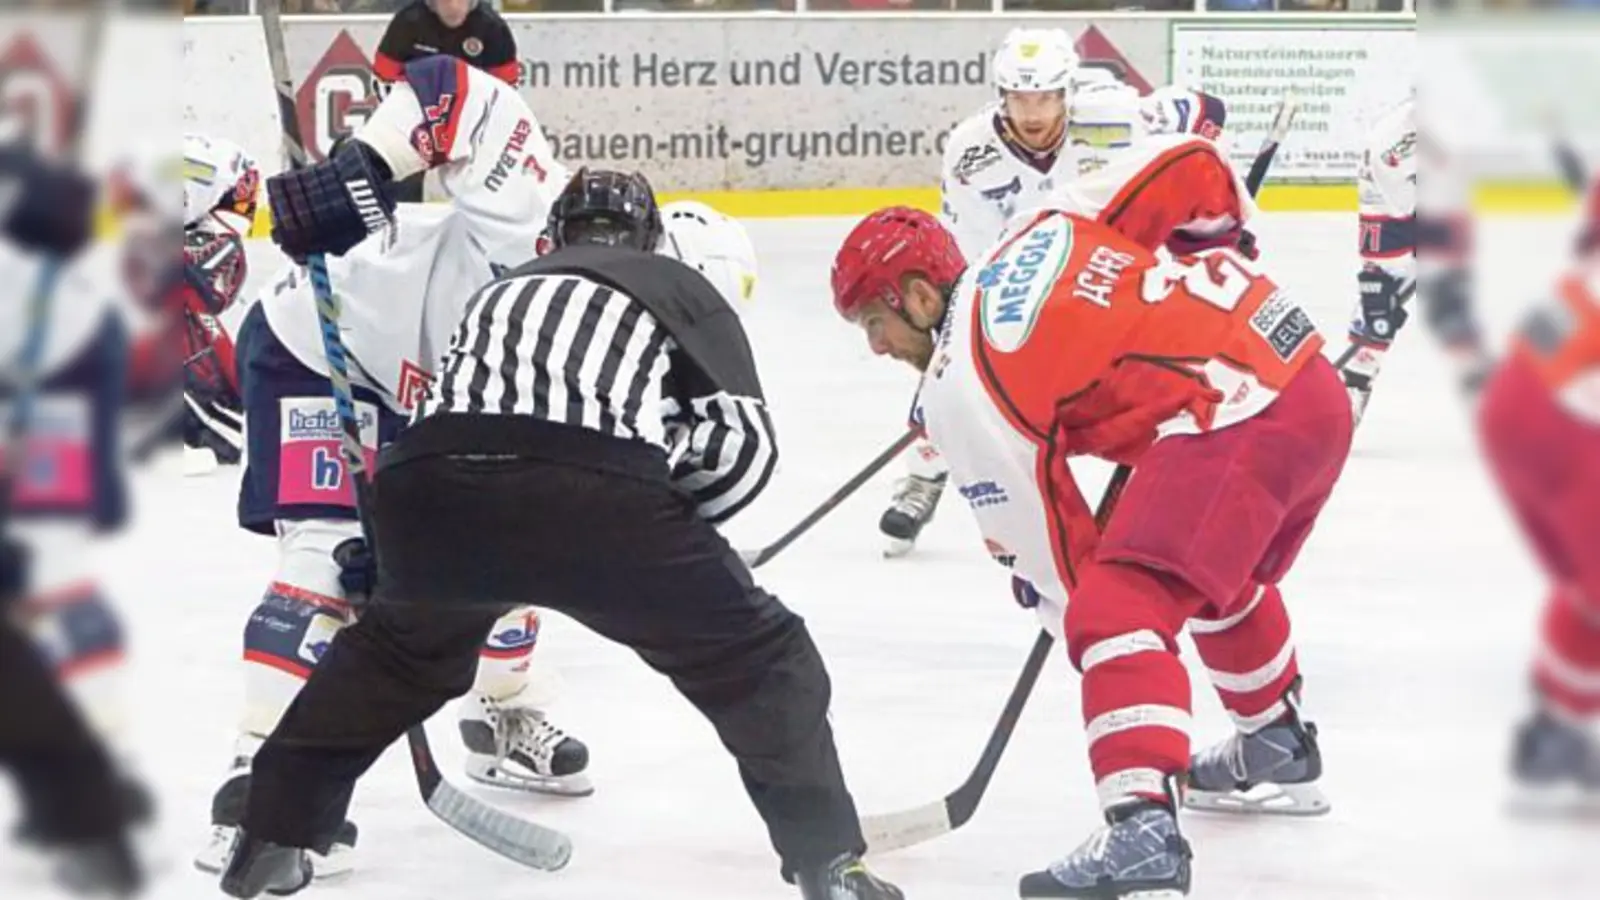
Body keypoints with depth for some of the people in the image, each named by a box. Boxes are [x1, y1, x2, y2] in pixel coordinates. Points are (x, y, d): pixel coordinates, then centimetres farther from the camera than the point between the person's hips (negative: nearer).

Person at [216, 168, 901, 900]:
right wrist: (668, 528, 29)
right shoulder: (679, 288, 26)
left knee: (396, 649, 34)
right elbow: (743, 444, 15)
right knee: (757, 657, 14)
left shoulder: (504, 290, 39)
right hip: (597, 496, -4)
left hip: (430, 487, 4)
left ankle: (269, 839, 37)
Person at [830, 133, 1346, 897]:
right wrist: (1214, 246, 30)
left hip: (1234, 429, -10)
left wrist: (1081, 612, 16)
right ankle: (1280, 748, 55)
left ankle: (1142, 829, -33)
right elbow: (1189, 164, 13)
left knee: (1120, 611, -15)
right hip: (1314, 384, 10)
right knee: (1219, 575, 34)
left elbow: (1042, 539, -1)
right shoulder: (1042, 230, 14)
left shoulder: (959, 388, -4)